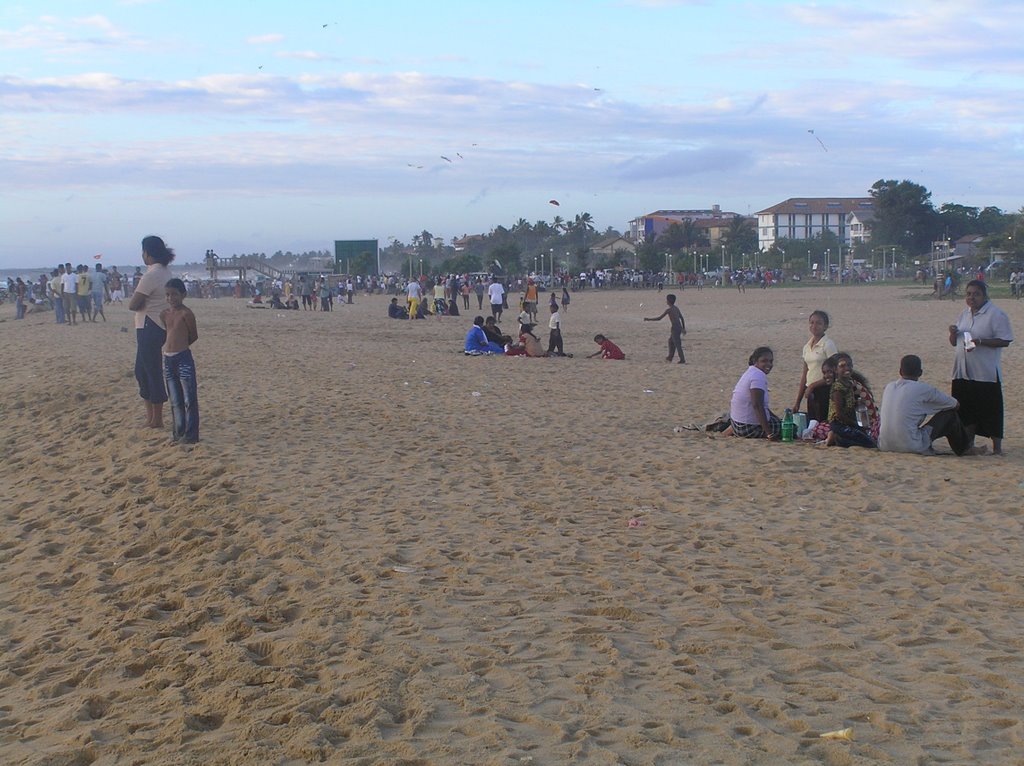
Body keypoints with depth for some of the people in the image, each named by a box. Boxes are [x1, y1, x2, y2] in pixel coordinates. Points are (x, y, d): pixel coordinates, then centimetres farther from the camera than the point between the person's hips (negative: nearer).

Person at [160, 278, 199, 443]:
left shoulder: (186, 313, -9)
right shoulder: (164, 314, 10)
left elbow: (194, 336, -3)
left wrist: (180, 346, 6)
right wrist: (173, 345, 9)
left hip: (183, 358, -7)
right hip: (168, 359, 7)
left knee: (189, 399, -2)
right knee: (175, 400, 13)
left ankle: (191, 433, 1)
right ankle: (179, 431, 21)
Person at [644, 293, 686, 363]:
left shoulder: (668, 309, -13)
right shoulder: (676, 308, 11)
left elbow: (659, 318, -13)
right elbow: (682, 318, 16)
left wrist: (648, 319, -5)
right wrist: (683, 328, 24)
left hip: (675, 328, -9)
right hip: (679, 327, 9)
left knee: (677, 344, -2)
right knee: (671, 341, 22)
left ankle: (682, 360, 0)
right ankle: (670, 357, 30)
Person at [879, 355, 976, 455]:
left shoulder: (889, 387, 9)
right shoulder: (923, 389, -7)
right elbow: (955, 404, 8)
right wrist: (955, 403, 32)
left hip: (885, 446, 6)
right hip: (912, 446, -6)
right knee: (950, 413, 7)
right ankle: (963, 449, 30)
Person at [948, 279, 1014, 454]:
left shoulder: (996, 314, -8)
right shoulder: (964, 314, 14)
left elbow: (1005, 341, -13)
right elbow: (954, 343, 19)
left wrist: (981, 341, -24)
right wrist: (953, 333, -4)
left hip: (986, 373, -7)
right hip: (963, 372, 7)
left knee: (990, 410, -3)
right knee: (966, 410, 11)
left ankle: (997, 447, 4)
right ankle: (968, 443, 22)